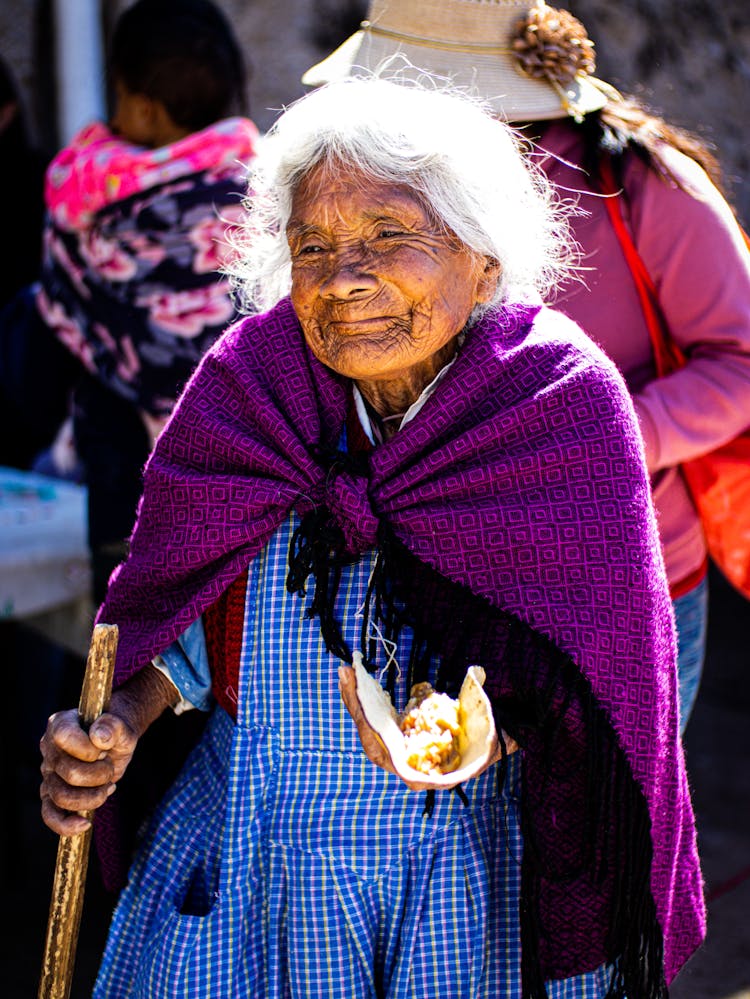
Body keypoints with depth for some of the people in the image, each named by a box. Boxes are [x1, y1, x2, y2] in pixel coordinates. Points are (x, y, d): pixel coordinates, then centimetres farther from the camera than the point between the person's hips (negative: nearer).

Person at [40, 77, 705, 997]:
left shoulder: (564, 405, -14)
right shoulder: (249, 384, -8)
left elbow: (599, 646, -12)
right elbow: (185, 603, 2)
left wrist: (496, 723, -31)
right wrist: (123, 717, -15)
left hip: (480, 871, -1)